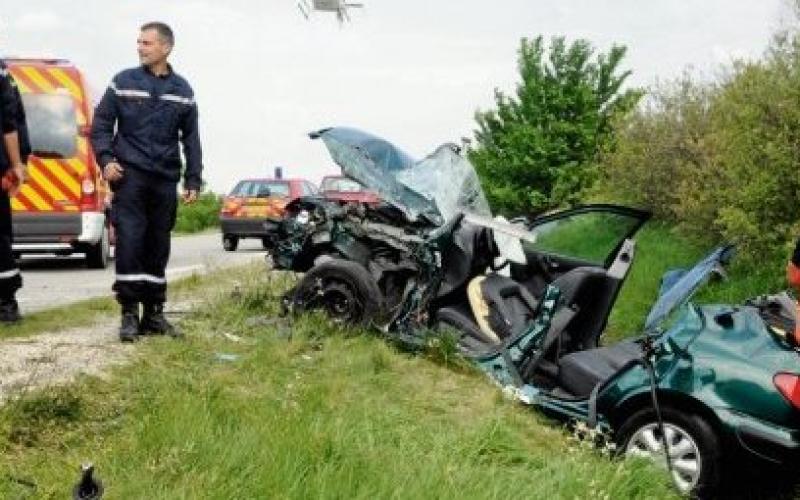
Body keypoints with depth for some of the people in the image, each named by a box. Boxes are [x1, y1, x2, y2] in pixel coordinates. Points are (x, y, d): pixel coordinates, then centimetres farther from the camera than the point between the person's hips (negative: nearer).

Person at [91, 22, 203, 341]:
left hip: (165, 179, 3)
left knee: (158, 247, 7)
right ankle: (129, 313, -5)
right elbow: (101, 124, 6)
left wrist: (193, 179, 9)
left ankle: (154, 312, 15)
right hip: (129, 174, -3)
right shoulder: (124, 82, 4)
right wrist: (106, 159, -9)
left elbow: (191, 138, 15)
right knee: (129, 241, -11)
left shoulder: (182, 91, 11)